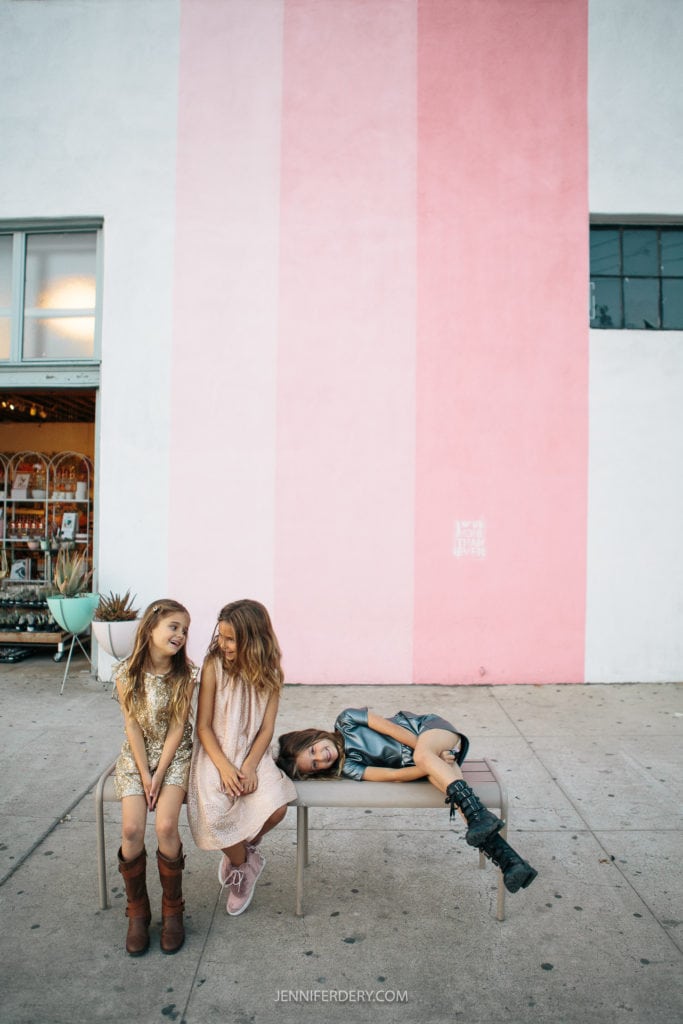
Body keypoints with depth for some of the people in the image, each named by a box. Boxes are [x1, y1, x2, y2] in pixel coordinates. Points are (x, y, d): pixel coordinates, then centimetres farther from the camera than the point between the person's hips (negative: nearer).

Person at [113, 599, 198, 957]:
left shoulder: (186, 673, -11)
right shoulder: (127, 672, -10)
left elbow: (177, 727, -10)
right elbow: (132, 726, -8)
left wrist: (159, 774, -14)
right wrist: (144, 774, -11)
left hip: (174, 755, -1)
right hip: (135, 756, 1)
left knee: (166, 826, -19)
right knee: (131, 829, -17)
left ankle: (172, 909, 4)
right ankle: (137, 911, 7)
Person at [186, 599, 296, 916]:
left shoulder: (269, 674, -1)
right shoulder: (214, 666, -8)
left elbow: (267, 728, -2)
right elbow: (204, 726, -7)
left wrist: (249, 766, -18)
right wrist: (225, 767, -18)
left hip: (253, 754, 2)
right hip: (216, 754, -1)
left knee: (276, 808, -25)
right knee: (216, 812, -29)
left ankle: (239, 852, 11)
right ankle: (243, 865, 6)